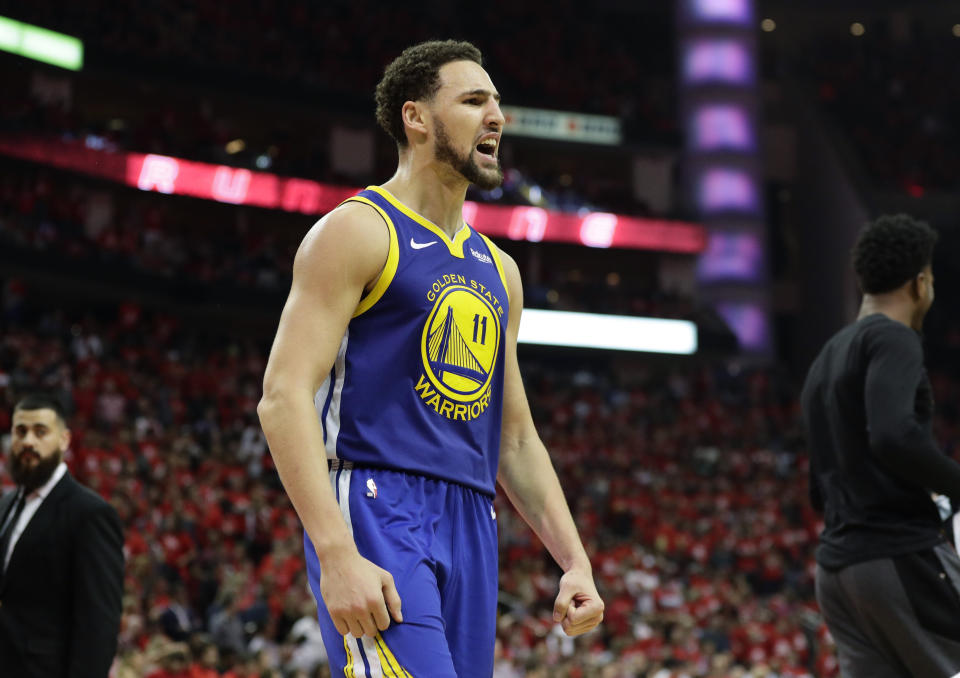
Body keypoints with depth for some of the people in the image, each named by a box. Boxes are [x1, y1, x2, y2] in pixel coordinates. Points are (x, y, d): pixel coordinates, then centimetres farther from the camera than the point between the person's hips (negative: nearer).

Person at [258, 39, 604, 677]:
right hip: (373, 510, -8)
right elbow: (284, 395, -12)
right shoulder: (357, 231, -2)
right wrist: (337, 553, -23)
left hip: (470, 527, 8)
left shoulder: (498, 269, 21)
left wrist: (575, 561, 13)